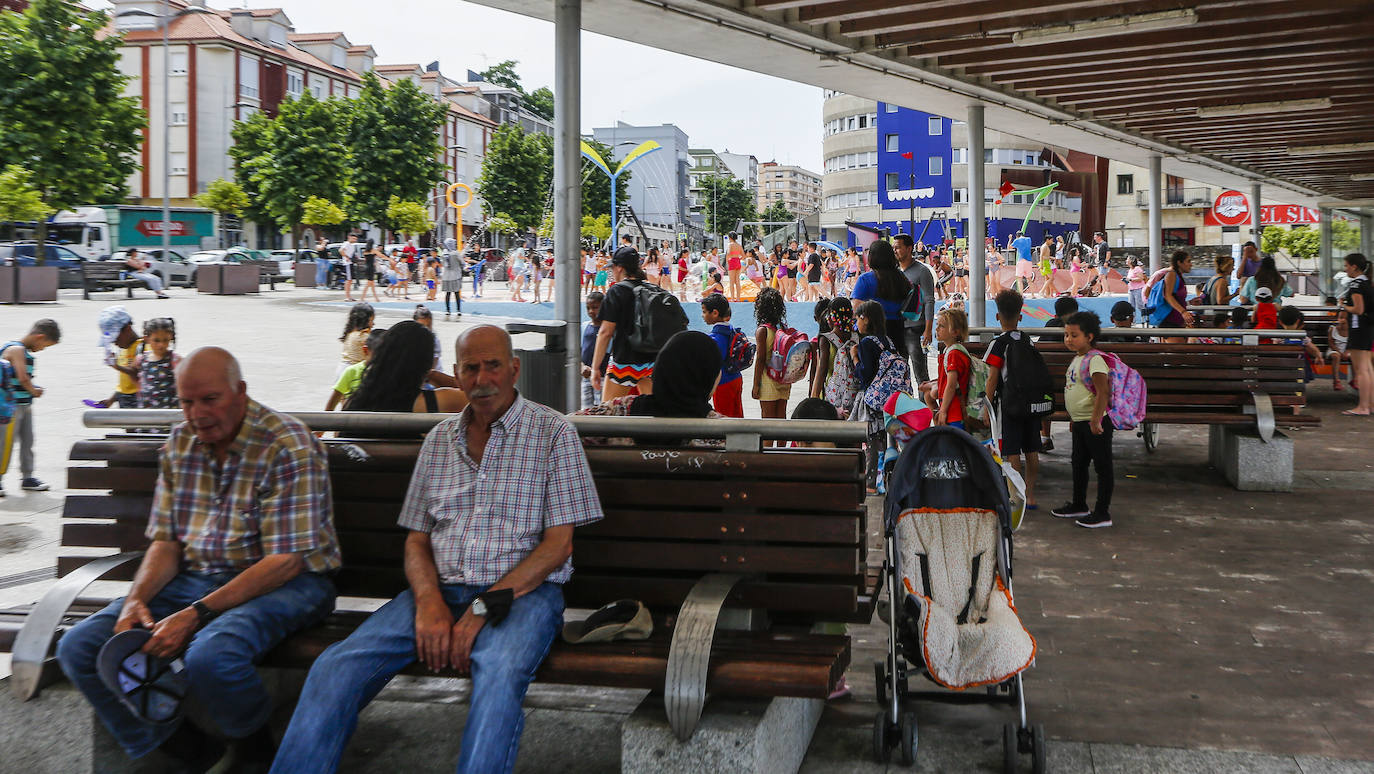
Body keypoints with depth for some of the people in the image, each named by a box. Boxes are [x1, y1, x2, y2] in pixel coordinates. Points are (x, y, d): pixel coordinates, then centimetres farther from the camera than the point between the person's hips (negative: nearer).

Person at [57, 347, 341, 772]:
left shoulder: (288, 447, -15)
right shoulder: (179, 445, 8)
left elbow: (286, 561, -19)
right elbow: (166, 542, 11)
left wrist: (197, 614, -26)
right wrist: (137, 598, -11)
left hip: (283, 584, -7)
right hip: (194, 579, 7)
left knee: (210, 656, -37)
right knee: (78, 648, -10)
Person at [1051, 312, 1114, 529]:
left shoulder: (1095, 360, -18)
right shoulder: (1077, 359, 12)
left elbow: (1103, 393, -24)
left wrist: (1095, 420, -26)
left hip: (1094, 423, -10)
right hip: (1079, 422, 10)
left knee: (1102, 466, -1)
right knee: (1079, 464, 20)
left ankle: (1102, 513, 4)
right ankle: (1078, 505, 35)